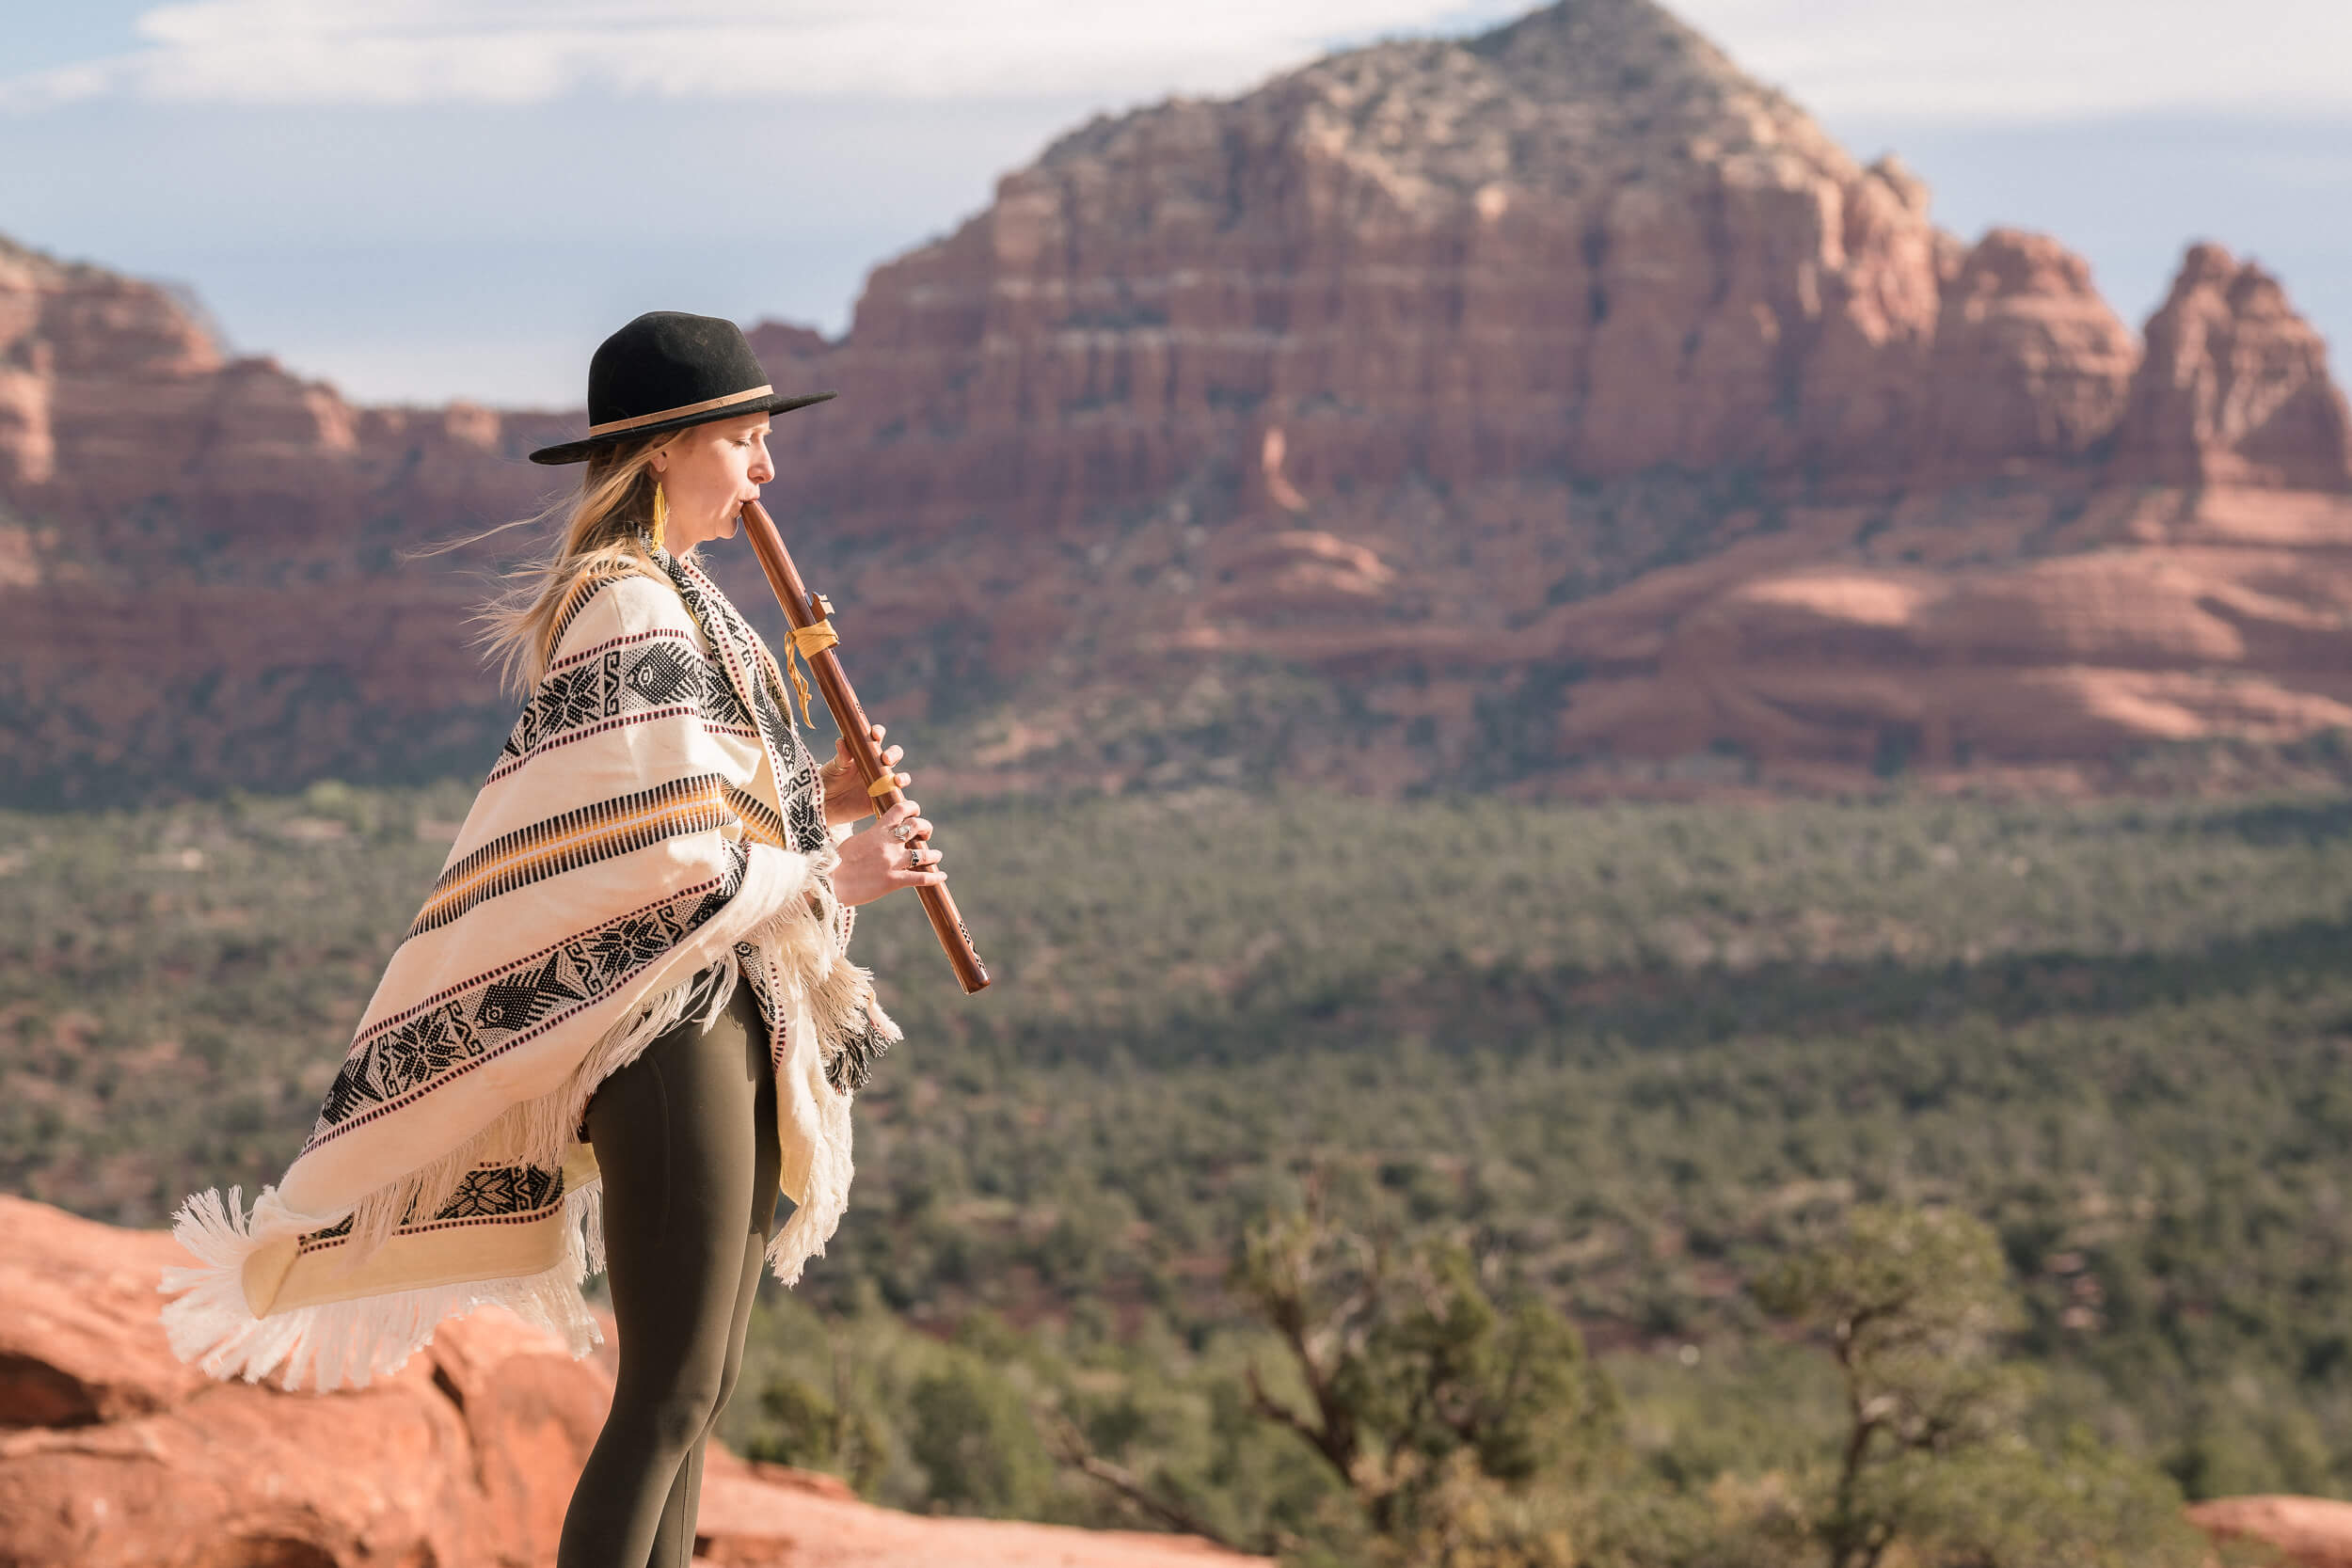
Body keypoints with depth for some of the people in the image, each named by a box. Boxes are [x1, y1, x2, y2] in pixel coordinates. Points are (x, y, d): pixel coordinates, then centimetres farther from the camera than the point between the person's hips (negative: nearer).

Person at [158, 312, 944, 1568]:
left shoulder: (672, 600, 17)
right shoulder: (627, 610, -15)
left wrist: (813, 801, 7)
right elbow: (660, 863, -20)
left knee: (699, 1386, 12)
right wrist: (829, 874, -10)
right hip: (663, 1016, -10)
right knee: (671, 1392, -9)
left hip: (735, 1014, 10)